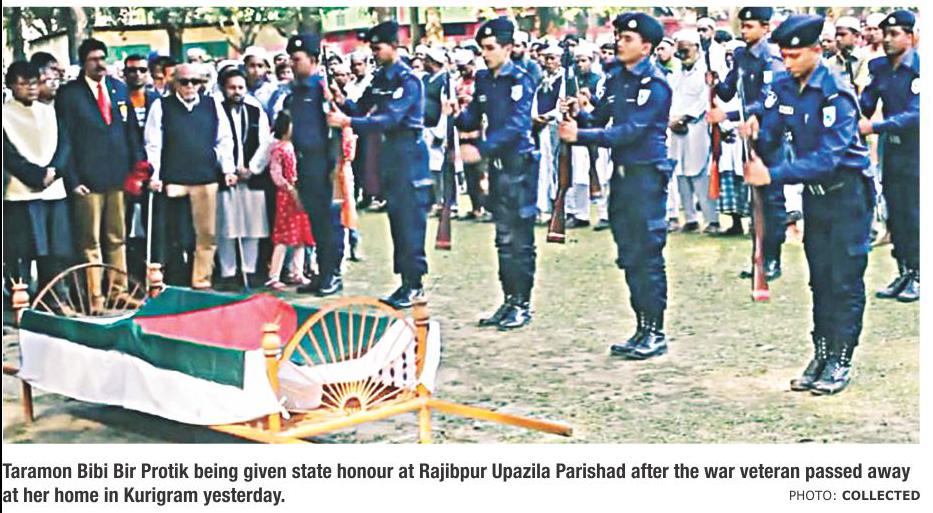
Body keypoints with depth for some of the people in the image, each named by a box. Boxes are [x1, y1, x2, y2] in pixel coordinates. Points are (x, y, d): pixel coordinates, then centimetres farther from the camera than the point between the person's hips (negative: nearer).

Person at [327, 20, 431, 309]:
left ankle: (414, 284, -2)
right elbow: (362, 109, 12)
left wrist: (348, 122, -28)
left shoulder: (408, 80, -13)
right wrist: (342, 102, -8)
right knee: (396, 216, 10)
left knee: (410, 218, -7)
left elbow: (389, 119, -23)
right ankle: (407, 282, 16)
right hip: (389, 152, 8)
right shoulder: (380, 79, 11)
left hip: (408, 150, -8)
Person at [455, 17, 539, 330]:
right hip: (497, 164, 7)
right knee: (504, 238, 12)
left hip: (520, 164, -7)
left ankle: (522, 304, 4)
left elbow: (516, 125, -21)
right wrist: (458, 116, -10)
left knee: (519, 239, -3)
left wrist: (481, 149, -28)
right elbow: (473, 119, 13)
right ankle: (509, 300, 20)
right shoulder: (483, 79, 10)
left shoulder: (520, 79, -11)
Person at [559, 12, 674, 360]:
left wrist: (581, 136, -23)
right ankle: (642, 329, 20)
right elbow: (599, 118, 11)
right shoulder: (615, 78, 11)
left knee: (647, 255, -4)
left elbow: (631, 131, -20)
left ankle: (655, 333, 4)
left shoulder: (655, 83, -11)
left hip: (646, 174, -8)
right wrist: (578, 115, -10)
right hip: (620, 173, 8)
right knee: (628, 256, 11)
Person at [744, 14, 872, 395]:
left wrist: (774, 175, -34)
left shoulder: (836, 94, -22)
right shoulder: (784, 87, 0)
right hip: (813, 192, 7)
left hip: (848, 192, -7)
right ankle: (821, 356, 17)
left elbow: (827, 158, -29)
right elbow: (770, 138, 2)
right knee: (820, 277, 11)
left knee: (845, 278, -4)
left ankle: (840, 361, 1)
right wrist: (755, 135, -22)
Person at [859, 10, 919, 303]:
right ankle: (904, 274, 19)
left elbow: (915, 115, -22)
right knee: (895, 213, 9)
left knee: (913, 214, -2)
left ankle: (917, 277, 8)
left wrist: (874, 127, -27)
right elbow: (866, 104, 7)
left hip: (916, 149, -6)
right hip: (892, 148, 6)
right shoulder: (879, 67, 5)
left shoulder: (920, 68, -14)